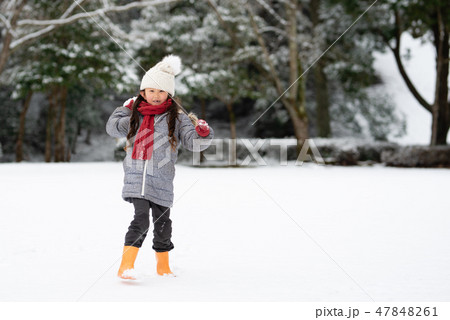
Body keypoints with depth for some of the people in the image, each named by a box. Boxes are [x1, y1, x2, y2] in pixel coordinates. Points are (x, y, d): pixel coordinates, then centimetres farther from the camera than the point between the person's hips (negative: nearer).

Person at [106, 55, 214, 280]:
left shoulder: (176, 117, 2)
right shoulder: (135, 112, 9)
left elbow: (193, 142, -7)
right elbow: (112, 128, 16)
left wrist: (203, 134, -27)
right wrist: (127, 111, 7)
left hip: (161, 179, 1)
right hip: (136, 175, 0)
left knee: (162, 222, 10)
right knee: (141, 219, -16)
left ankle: (163, 266, 29)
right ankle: (126, 266, -15)